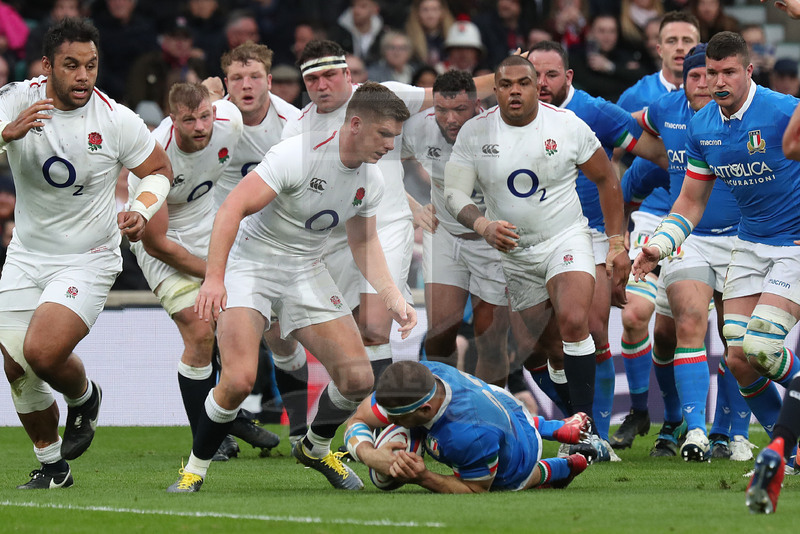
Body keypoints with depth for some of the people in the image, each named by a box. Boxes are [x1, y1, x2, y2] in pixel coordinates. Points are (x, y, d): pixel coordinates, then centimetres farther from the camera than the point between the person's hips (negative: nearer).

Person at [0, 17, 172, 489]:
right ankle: (52, 465, 25)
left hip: (88, 258, -3)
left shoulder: (118, 121, -14)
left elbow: (160, 170, 1)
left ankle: (84, 397, 12)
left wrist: (142, 211, -17)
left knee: (43, 352, -23)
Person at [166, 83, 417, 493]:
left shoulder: (370, 180, 0)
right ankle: (195, 469, 0)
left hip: (307, 272, 6)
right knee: (239, 381, -24)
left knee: (358, 380, -5)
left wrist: (393, 298, 4)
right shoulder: (298, 155, -24)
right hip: (251, 263, -6)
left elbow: (365, 243, 16)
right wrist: (214, 277, -35)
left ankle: (314, 449, 25)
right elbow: (232, 208, -27)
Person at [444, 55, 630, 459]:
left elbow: (606, 180, 3)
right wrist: (483, 225, -27)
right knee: (534, 341, 3)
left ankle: (584, 421, -20)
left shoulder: (568, 125, -8)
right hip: (512, 250, 3)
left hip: (566, 240, -3)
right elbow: (454, 194, -7)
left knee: (574, 321, -25)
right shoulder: (474, 133, -5)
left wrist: (617, 244, 1)